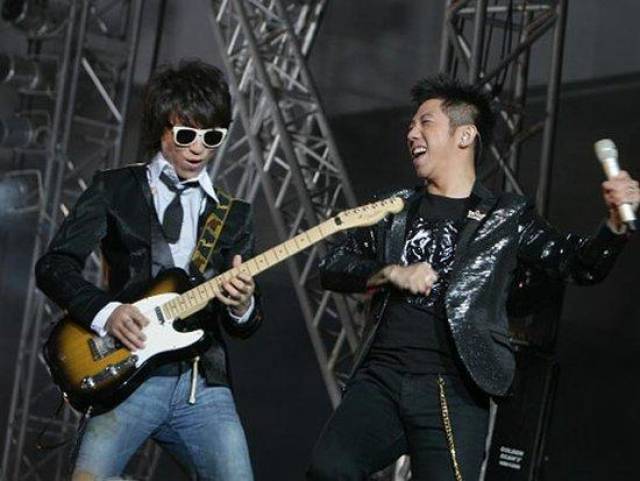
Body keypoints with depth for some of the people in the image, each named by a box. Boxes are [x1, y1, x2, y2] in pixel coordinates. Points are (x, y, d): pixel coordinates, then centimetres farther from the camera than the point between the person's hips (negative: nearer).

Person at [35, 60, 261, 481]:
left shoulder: (234, 215, 17)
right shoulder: (115, 190, 9)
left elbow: (245, 327, 16)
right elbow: (54, 266, 3)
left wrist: (242, 307, -8)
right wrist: (106, 311, -14)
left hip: (204, 383, 3)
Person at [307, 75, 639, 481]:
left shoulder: (506, 218, 10)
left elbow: (580, 265, 7)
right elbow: (333, 267, 16)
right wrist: (391, 273, -3)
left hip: (453, 391, -2)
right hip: (380, 378, 2)